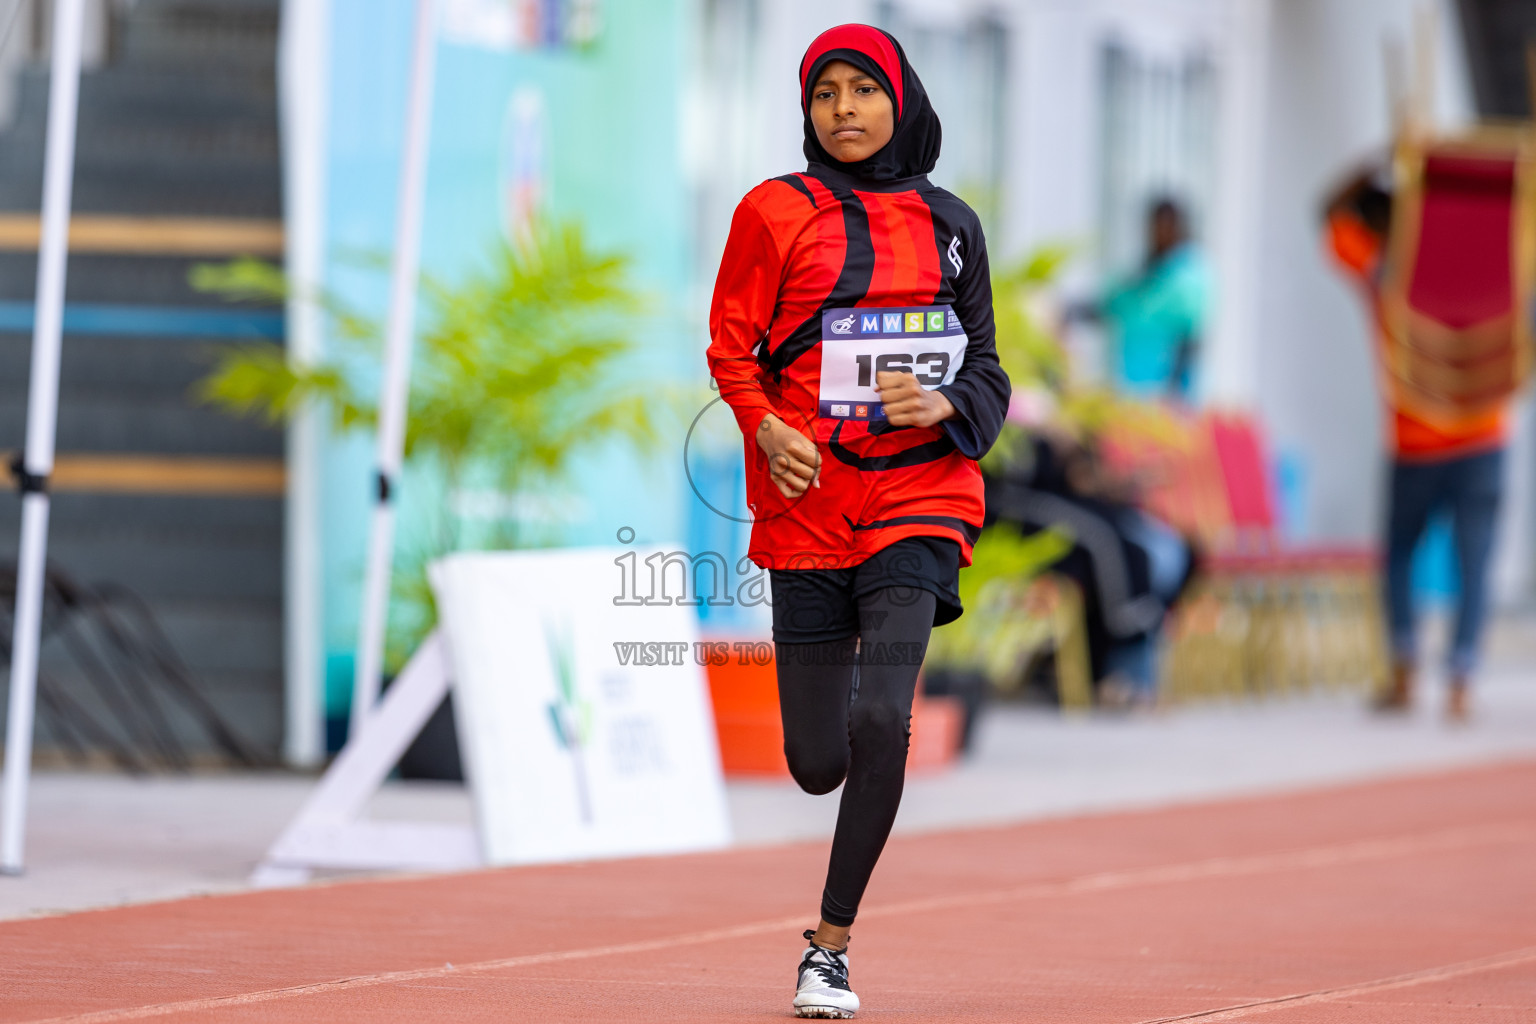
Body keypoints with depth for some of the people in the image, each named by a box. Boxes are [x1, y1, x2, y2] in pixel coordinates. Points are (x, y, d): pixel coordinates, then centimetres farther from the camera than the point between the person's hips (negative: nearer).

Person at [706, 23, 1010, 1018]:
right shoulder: (778, 211, 2)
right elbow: (730, 346, 3)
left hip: (920, 493, 0)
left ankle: (833, 944, -8)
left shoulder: (949, 225, 9)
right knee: (818, 764, 1)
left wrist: (944, 404, -9)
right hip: (810, 499, 0)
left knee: (881, 722, -21)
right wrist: (767, 429, -15)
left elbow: (987, 369, 14)